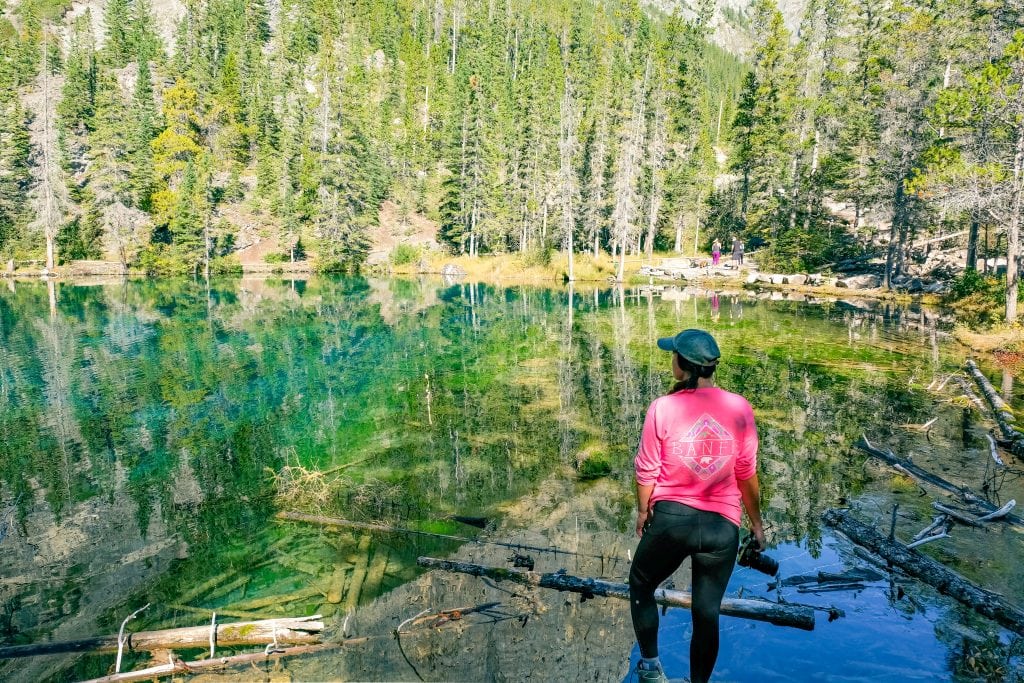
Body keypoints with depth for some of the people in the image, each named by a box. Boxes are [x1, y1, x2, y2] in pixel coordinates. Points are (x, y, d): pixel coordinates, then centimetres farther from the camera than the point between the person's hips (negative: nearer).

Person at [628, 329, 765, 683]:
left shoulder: (663, 407, -10)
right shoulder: (739, 408, -5)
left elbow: (647, 471, -4)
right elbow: (747, 474, 1)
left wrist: (643, 511, 13)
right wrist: (756, 522, 14)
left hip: (670, 518, -1)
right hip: (723, 526, 2)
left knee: (641, 587, 25)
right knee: (707, 612, 16)